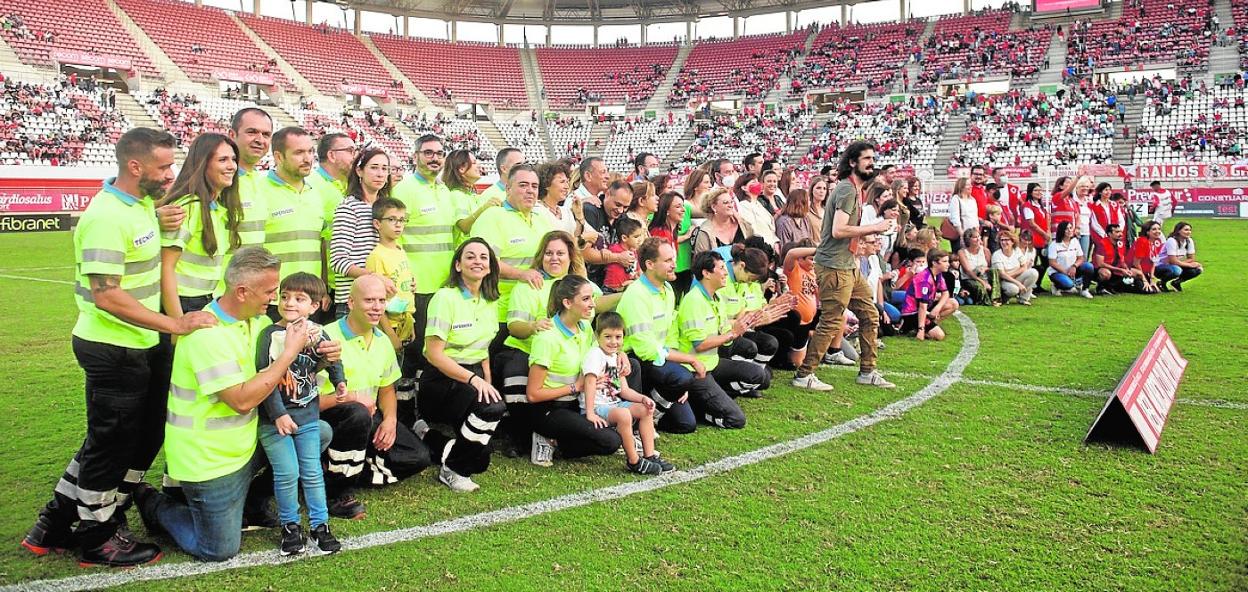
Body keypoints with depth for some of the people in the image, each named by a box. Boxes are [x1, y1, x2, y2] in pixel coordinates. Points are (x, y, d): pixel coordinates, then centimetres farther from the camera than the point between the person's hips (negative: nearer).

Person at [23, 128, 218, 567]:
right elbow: (107, 296, -27)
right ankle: (96, 539, 26)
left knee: (141, 439, 19)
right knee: (112, 445, 6)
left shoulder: (142, 202, 8)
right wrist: (175, 325, -26)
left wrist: (164, 219, 10)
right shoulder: (107, 217, -22)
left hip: (142, 347, 10)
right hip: (113, 350, -10)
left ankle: (56, 525, 35)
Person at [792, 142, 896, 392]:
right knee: (831, 322, -6)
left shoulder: (855, 189, 17)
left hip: (849, 266, 10)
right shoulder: (847, 189, -15)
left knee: (870, 315, 14)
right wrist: (874, 228, -17)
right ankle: (804, 375, 3)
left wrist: (879, 228, 8)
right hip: (835, 266, -10)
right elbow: (838, 230, -24)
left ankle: (867, 371, 24)